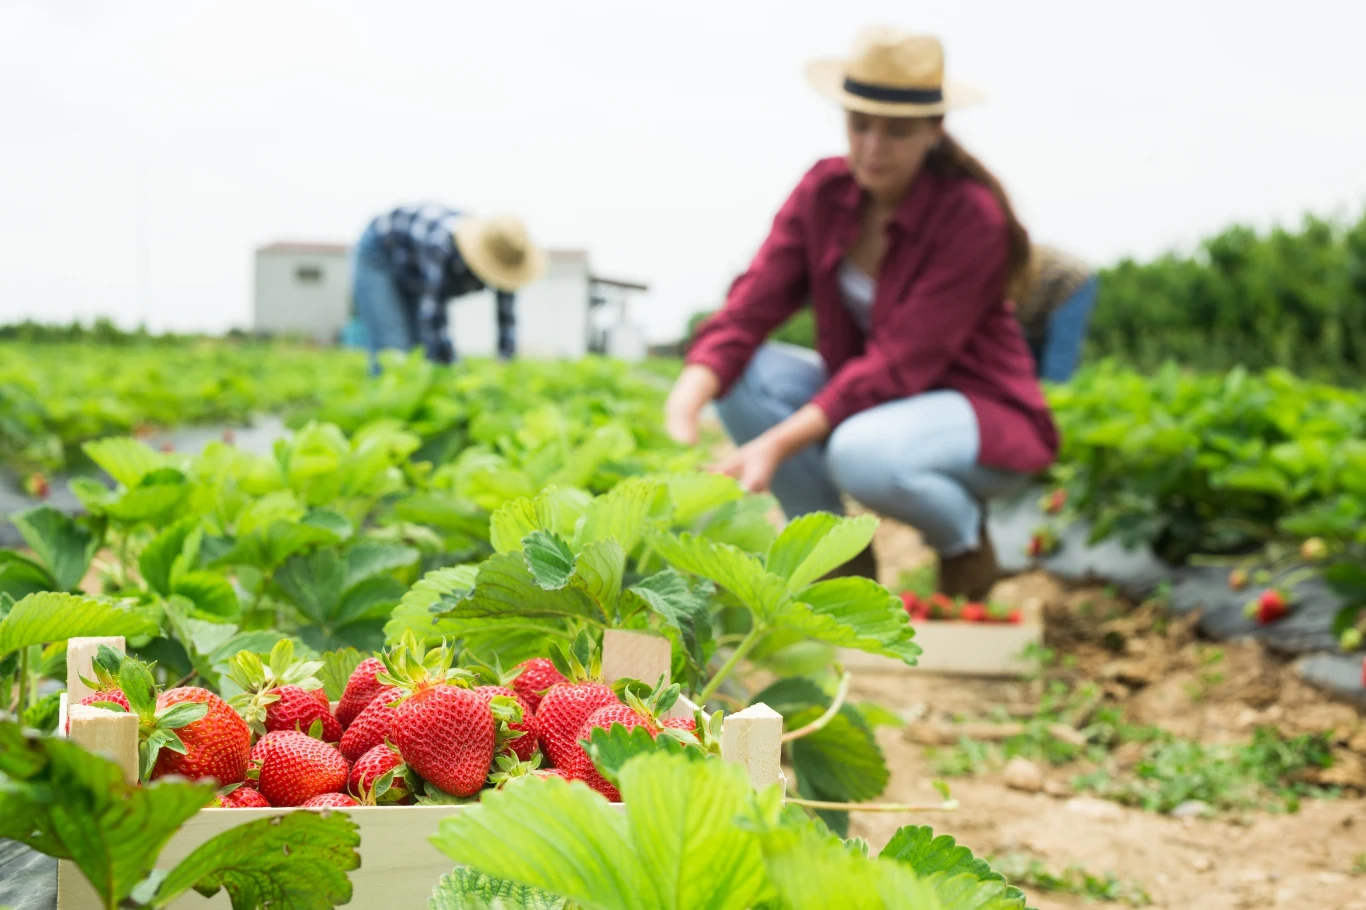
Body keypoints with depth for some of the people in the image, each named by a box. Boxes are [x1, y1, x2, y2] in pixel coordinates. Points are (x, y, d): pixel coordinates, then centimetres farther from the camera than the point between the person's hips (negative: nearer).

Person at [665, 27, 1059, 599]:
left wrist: (778, 444, -37)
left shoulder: (971, 217, -23)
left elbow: (899, 364, -28)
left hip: (982, 415, -6)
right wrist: (688, 399, -35)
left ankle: (964, 540, -3)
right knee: (743, 373, -18)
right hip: (868, 395, 6)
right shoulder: (823, 192, -6)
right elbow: (750, 308, -15)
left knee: (862, 452, -38)